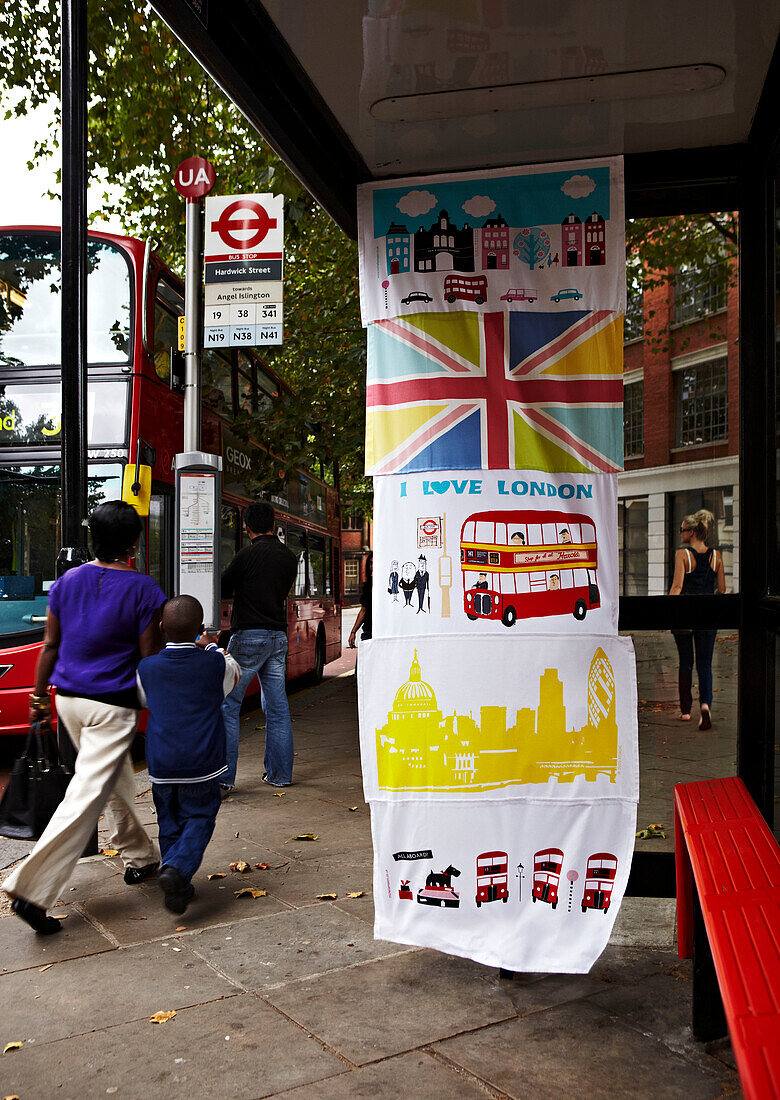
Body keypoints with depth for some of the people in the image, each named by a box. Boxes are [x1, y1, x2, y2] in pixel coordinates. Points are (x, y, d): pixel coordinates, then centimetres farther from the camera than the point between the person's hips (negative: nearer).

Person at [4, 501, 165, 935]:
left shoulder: (67, 581, 3)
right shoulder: (143, 588, -13)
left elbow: (50, 645, 8)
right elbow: (148, 656, -11)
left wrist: (39, 694, 18)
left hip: (69, 699, 7)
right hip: (112, 705, -7)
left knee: (117, 781, 23)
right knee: (88, 796, -5)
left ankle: (140, 857, 37)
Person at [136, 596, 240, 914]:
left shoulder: (147, 668, -1)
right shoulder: (215, 664, -5)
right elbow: (234, 674, 19)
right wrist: (211, 646, 32)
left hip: (161, 763, 2)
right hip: (201, 762, -2)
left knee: (169, 821, 17)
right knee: (199, 819, 8)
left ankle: (177, 883, 16)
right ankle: (177, 870, -14)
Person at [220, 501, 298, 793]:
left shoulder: (248, 554, -9)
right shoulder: (289, 557, 10)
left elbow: (222, 590, -2)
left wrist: (239, 591, 17)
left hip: (249, 637, -6)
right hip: (279, 635, 6)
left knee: (228, 706, -1)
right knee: (277, 707, 11)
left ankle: (224, 778, -3)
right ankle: (279, 774, 16)